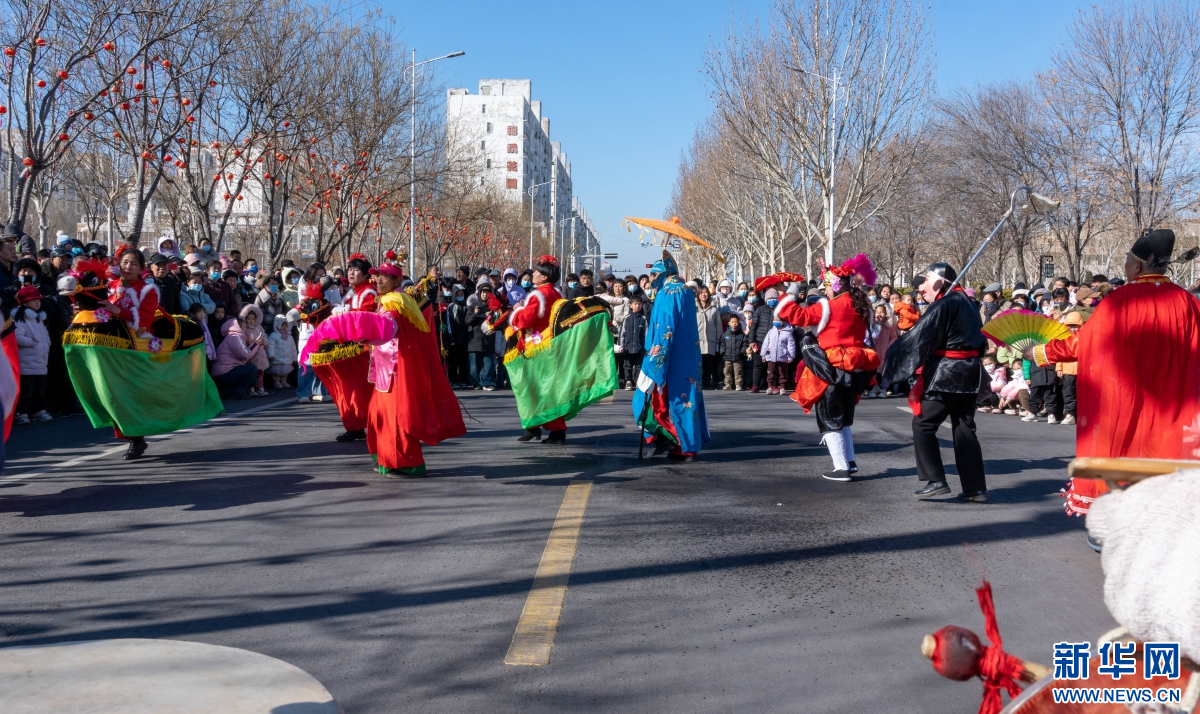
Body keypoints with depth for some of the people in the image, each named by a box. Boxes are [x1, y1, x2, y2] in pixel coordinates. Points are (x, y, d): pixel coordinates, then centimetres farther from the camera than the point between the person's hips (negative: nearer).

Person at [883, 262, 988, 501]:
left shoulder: (943, 305, -13)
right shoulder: (968, 303, 15)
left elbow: (918, 337, -16)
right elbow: (979, 341, 22)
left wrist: (888, 360, -11)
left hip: (945, 372, -9)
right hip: (969, 371, 9)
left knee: (923, 425, 0)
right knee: (964, 428, 10)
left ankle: (935, 480, -4)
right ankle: (975, 488, 10)